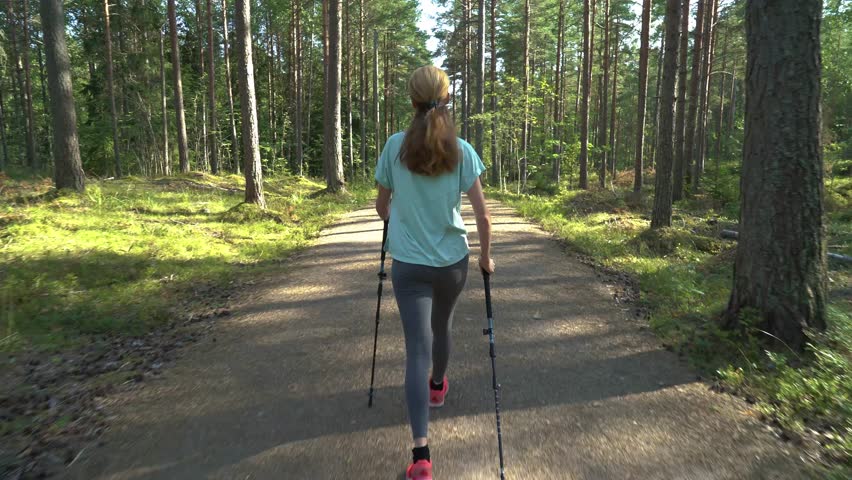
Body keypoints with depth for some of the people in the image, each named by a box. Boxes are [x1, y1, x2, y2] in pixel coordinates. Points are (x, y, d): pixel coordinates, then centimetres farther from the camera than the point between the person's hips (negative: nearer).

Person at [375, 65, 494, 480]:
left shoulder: (395, 147, -5)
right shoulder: (462, 150, -5)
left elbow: (382, 207, 6)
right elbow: (482, 215, -6)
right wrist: (486, 256, 9)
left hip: (409, 264, -2)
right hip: (452, 261, 2)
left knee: (417, 348, -1)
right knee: (441, 328, 26)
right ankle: (438, 386, 53)